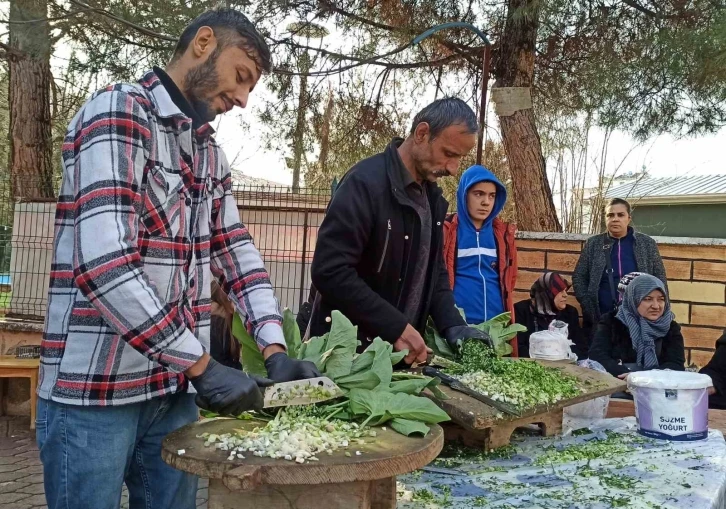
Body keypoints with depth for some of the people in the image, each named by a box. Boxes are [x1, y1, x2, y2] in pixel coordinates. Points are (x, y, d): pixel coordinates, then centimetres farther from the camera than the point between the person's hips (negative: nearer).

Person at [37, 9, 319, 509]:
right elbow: (105, 266, -24)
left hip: (174, 388, 7)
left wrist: (275, 351, -4)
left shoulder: (211, 152, 13)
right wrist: (203, 366, -21)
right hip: (95, 390, -7)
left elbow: (237, 255, 11)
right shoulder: (118, 113, -13)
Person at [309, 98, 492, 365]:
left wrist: (452, 324, -1)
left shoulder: (432, 196, 7)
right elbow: (329, 271, -25)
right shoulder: (366, 183, -19)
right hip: (347, 347, -7)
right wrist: (396, 327, -24)